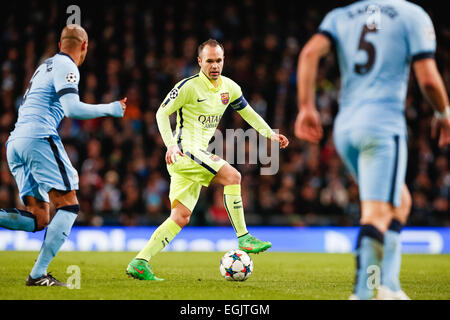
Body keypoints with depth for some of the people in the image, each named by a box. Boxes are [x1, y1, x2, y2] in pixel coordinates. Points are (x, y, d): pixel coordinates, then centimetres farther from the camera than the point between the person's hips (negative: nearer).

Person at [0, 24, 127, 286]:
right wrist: (110, 109, -3)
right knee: (69, 206, -5)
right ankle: (38, 274, -13)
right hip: (39, 139, -9)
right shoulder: (66, 68, -2)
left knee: (40, 220, 5)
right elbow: (72, 109, -13)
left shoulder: (44, 67, 26)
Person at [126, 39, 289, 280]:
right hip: (185, 150, -8)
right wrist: (171, 145, -20)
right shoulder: (188, 86, -10)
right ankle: (243, 238, -16)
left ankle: (140, 263, 3)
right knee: (232, 176, -22)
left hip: (199, 155, 8)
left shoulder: (229, 87, 11)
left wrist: (270, 134, 17)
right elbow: (162, 113, -7)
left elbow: (247, 112, 25)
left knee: (181, 217, 2)